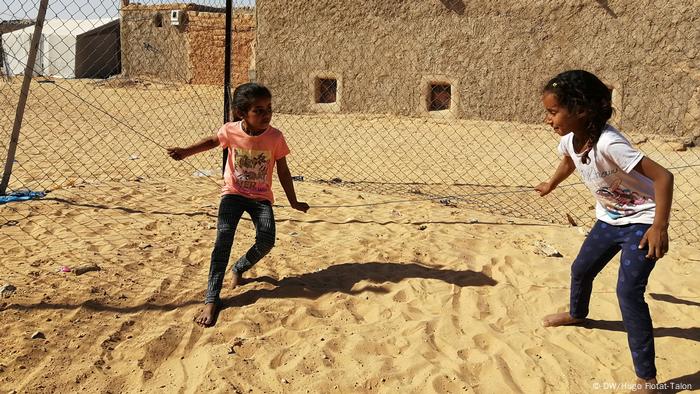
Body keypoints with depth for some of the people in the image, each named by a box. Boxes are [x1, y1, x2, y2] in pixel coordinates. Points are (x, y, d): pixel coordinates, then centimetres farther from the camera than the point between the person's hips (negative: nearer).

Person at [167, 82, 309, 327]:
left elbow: (283, 172, -3)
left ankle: (240, 267, 16)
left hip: (261, 197, 1)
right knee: (223, 239, -18)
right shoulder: (230, 131, -15)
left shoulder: (275, 137, -15)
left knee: (266, 241, -18)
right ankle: (211, 299, -12)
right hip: (233, 193, 0)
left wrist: (293, 202, 3)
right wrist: (185, 152, 7)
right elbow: (212, 141, 11)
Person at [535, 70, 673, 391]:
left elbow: (663, 176, -35)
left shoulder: (608, 144, -35)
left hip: (641, 222, -8)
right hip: (609, 219, 8)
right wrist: (550, 185, 32)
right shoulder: (569, 141, -11)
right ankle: (576, 314, 54)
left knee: (628, 290, -18)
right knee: (581, 269, 21)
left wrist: (660, 227, -38)